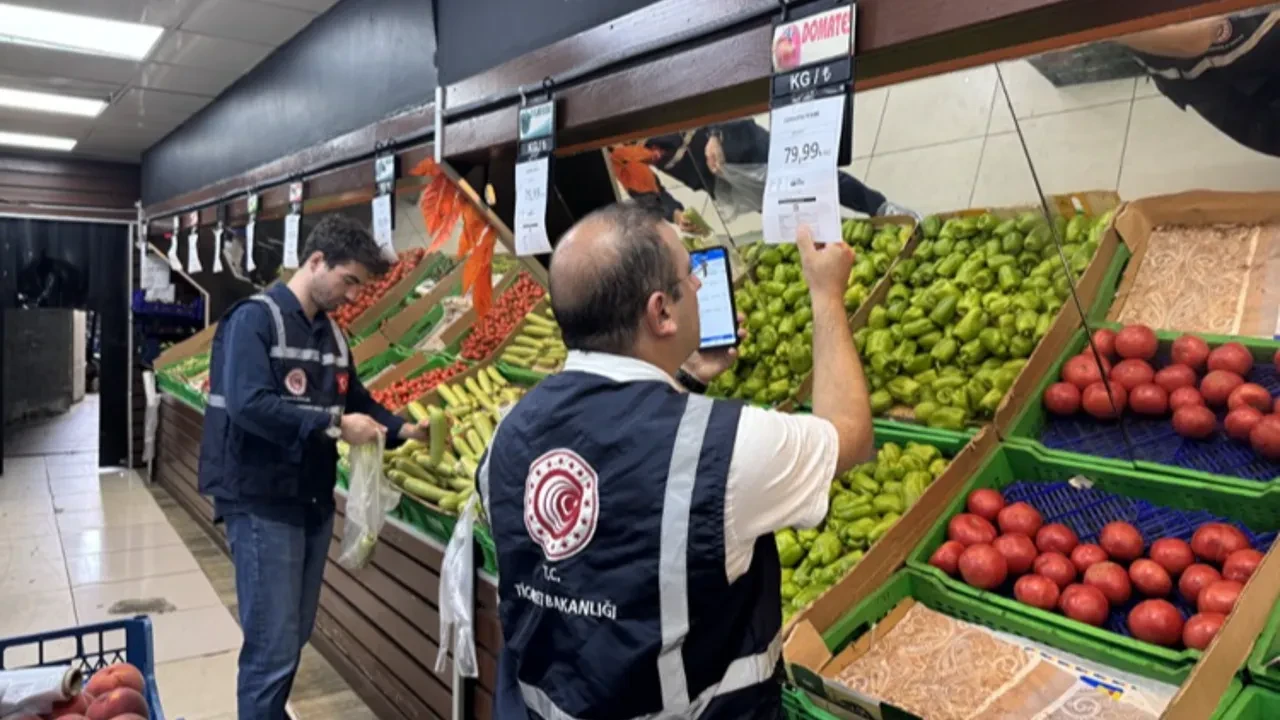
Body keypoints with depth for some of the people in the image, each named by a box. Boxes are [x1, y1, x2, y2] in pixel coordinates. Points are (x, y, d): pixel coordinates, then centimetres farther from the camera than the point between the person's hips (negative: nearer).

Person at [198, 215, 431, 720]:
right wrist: (333, 425, -23)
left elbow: (358, 402, 16)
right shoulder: (255, 318, -13)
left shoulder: (332, 334, 11)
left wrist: (406, 430, 0)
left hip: (314, 501, 8)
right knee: (273, 646, -3)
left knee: (294, 637, 17)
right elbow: (249, 405, -25)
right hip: (263, 504, -8)